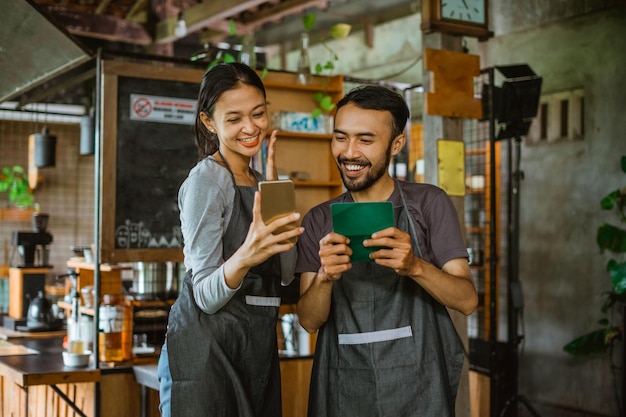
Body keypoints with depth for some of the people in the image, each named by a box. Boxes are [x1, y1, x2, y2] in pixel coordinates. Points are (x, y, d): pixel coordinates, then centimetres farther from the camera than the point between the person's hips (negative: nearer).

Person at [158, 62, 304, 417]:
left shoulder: (257, 182, 12)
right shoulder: (206, 180, -12)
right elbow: (206, 295, -17)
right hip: (208, 349, -7)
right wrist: (244, 258, -37)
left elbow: (286, 273, 4)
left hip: (258, 346, 7)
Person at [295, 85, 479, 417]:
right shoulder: (318, 221, 3)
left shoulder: (429, 203, -3)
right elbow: (309, 321, -1)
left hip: (417, 388, -2)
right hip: (343, 390, 2)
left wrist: (415, 266, -25)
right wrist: (324, 277, -21)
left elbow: (466, 300, -8)